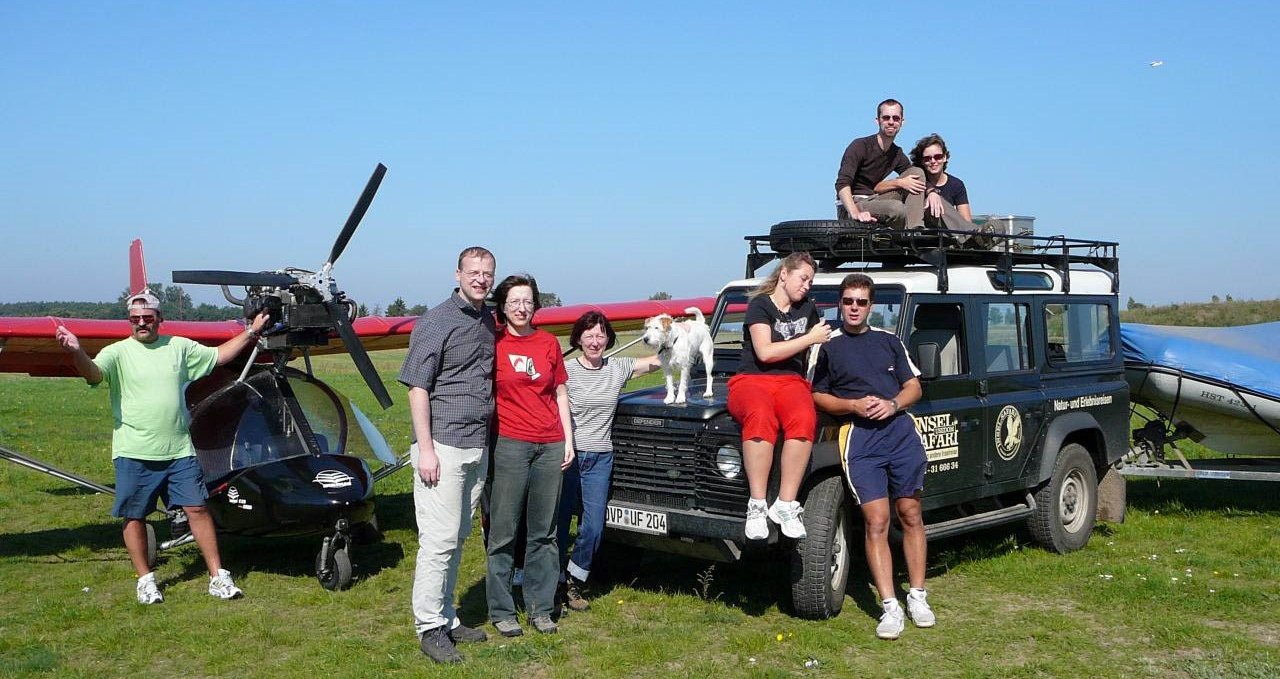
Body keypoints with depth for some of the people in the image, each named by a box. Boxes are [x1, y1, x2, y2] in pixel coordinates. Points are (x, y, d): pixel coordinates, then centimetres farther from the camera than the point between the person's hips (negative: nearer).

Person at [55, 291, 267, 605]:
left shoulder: (179, 347, 8)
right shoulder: (118, 352, -4)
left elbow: (218, 355, 20)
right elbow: (93, 373, -23)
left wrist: (250, 333, 19)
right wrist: (77, 352, -43)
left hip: (180, 451, 2)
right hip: (134, 453, -2)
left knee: (197, 509, 2)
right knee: (134, 517, 6)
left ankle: (218, 576, 9)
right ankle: (145, 579, 22)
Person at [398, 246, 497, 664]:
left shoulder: (488, 321, 14)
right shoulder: (437, 321, -8)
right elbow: (417, 386, -11)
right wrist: (425, 449, -16)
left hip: (478, 448, 7)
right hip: (444, 446, -7)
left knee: (458, 538, 13)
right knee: (439, 540, -5)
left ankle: (446, 618, 23)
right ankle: (430, 628, 4)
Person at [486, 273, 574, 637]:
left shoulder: (548, 342, 9)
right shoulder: (493, 344, -1)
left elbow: (560, 393, 14)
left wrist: (568, 440, 8)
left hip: (551, 446, 4)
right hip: (510, 444, -3)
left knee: (544, 532, 9)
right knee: (504, 532, 1)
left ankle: (541, 608, 18)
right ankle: (501, 611, 10)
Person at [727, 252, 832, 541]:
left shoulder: (807, 308, 20)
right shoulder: (759, 305, 1)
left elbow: (824, 338, 39)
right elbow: (765, 352, -13)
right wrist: (810, 338, -8)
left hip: (791, 381, 4)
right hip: (751, 379, -4)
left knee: (804, 418, -35)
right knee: (760, 416, -42)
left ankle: (785, 505, -32)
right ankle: (757, 506, -36)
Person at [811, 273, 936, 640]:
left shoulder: (889, 341, 13)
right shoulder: (826, 346, 6)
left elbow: (914, 387, 13)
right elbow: (817, 396, 4)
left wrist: (893, 404, -8)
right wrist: (854, 405, -12)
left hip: (900, 430, 3)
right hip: (859, 439, -3)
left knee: (910, 515, 7)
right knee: (876, 521, -7)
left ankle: (917, 596, 19)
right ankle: (890, 607, -4)